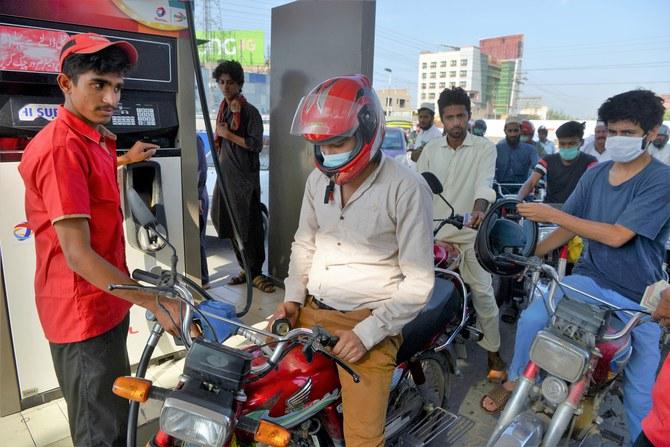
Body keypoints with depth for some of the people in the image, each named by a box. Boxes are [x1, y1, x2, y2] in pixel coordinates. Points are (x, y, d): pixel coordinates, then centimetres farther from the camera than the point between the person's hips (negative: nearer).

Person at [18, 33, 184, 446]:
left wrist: (123, 160, 33)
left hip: (105, 302, 10)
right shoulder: (62, 147, -23)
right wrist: (155, 302, -27)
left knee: (115, 411, 26)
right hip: (83, 311, -10)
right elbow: (78, 255, -27)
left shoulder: (92, 140, 10)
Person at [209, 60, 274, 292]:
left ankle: (255, 272, 6)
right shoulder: (223, 110, 14)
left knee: (249, 225, -5)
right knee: (229, 224, 10)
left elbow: (256, 144, -15)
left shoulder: (250, 111, -7)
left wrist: (228, 134, -14)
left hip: (245, 177, -7)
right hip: (226, 175, 7)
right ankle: (246, 269, 21)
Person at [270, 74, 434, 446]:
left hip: (369, 321, -5)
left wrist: (367, 332, -17)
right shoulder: (319, 179, 4)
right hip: (311, 312, 6)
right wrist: (293, 297, 4)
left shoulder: (407, 188, -15)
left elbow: (418, 282, -13)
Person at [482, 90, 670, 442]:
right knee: (531, 319, -15)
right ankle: (514, 382, 8)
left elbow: (617, 236, -23)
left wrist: (552, 214, -23)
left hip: (639, 298, -3)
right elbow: (572, 225, 11)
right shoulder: (596, 174, 4)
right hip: (590, 277, 4)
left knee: (640, 389, 4)